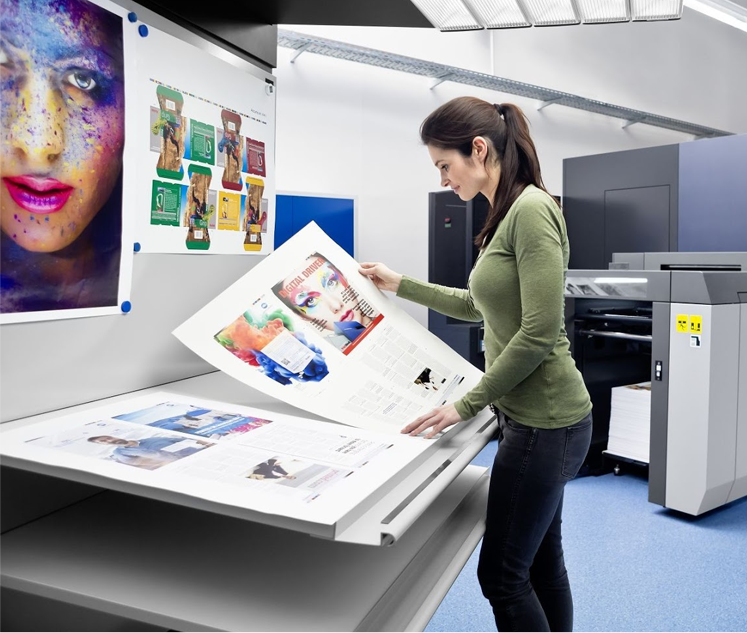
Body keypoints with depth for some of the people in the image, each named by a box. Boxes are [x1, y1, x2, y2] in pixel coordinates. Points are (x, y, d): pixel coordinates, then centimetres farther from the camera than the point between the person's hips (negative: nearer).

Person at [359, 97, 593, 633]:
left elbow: (539, 333, -23)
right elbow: (480, 305, 22)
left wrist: (467, 405, -18)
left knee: (501, 574, 3)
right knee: (541, 564, 20)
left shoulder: (531, 210, -18)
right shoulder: (506, 215, 11)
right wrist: (401, 285, 23)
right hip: (530, 414, 9)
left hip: (544, 421, -9)